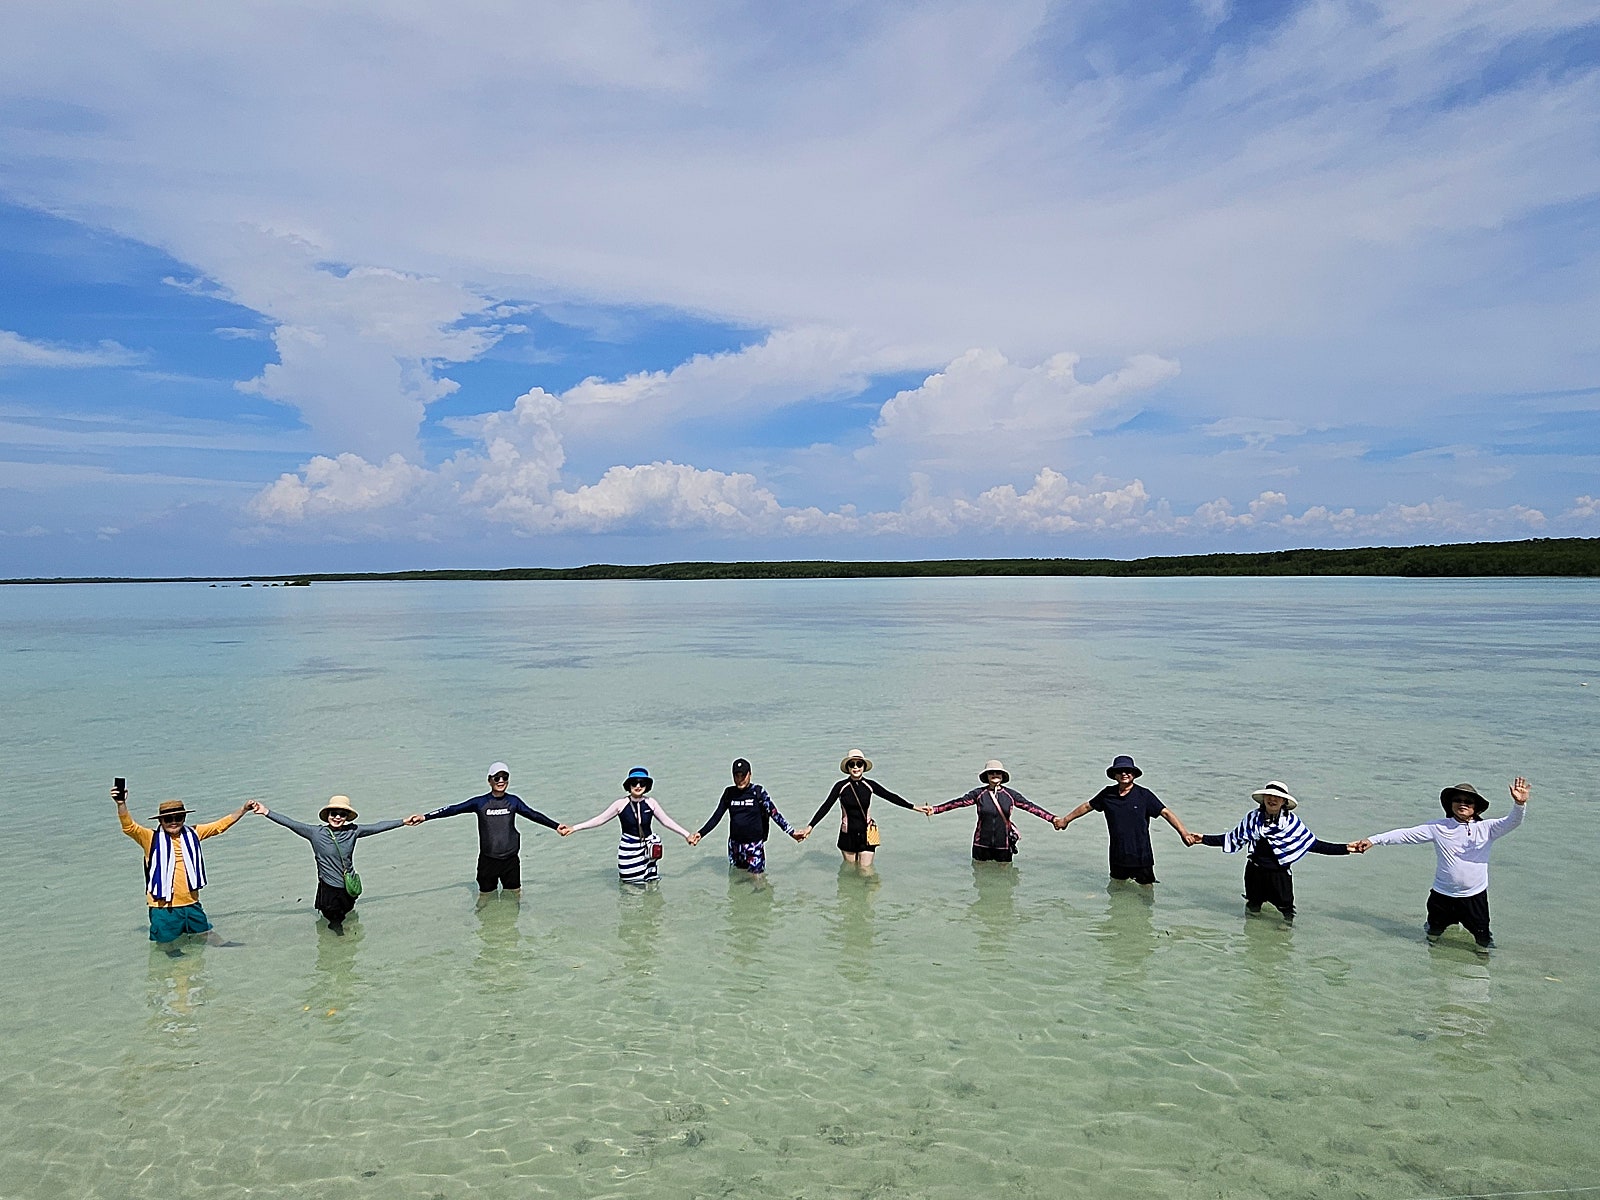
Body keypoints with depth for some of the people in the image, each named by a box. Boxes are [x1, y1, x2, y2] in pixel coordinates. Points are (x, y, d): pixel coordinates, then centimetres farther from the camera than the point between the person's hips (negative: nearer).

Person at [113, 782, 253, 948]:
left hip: (191, 903, 4)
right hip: (163, 908, -4)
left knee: (207, 934, 20)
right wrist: (121, 804, -38)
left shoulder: (191, 834, 4)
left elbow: (220, 825, 13)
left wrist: (243, 810, 12)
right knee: (166, 946, 9)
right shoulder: (152, 838, -8)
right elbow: (129, 827, -23)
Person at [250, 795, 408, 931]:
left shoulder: (352, 831, -2)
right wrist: (266, 812, -21)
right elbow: (290, 823, -14)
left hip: (349, 888, 3)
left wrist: (404, 822, 1)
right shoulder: (316, 833, -9)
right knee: (335, 923, 7)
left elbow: (377, 827, 1)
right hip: (329, 889, -3)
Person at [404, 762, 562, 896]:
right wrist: (424, 817, -17)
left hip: (511, 859, 1)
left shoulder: (513, 801, 0)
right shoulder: (480, 802, -6)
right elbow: (453, 810, -10)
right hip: (488, 859, -1)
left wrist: (556, 826, 6)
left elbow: (534, 815, 7)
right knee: (485, 894, 10)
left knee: (515, 893, 12)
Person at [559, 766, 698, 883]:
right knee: (630, 883, 0)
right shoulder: (621, 804, -7)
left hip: (647, 848, 2)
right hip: (628, 850, -2)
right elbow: (599, 819, -5)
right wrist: (572, 828, -11)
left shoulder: (651, 803, -2)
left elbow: (667, 821, 4)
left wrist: (687, 835, 0)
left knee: (651, 882, 1)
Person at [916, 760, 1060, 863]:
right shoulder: (978, 793, -2)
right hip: (982, 845, 0)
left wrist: (1053, 818, -12)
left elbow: (1030, 806, -4)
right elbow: (958, 802, -7)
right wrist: (934, 809, -16)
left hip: (1003, 845, 0)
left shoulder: (1011, 794, 0)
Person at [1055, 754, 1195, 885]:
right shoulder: (1107, 794, 1)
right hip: (1117, 856, 3)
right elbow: (1087, 806, 14)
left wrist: (1184, 833, -21)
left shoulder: (1144, 795, -7)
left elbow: (1166, 813, -10)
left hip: (1141, 856, -3)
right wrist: (1065, 820, 22)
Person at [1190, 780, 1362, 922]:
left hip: (1279, 873, -2)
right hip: (1255, 872, 2)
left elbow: (1314, 844, -2)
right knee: (1252, 910, 15)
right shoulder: (1253, 818, -2)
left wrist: (1345, 848, -8)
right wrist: (1203, 839, 1)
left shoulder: (1292, 822, -6)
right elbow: (1232, 838, 5)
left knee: (1286, 912, -2)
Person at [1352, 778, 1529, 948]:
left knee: (1483, 939, 11)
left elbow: (1512, 822, -20)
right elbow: (1406, 835, -6)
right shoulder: (1438, 828, -5)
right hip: (1442, 896, 1)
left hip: (1475, 896, -1)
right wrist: (1373, 840, -10)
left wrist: (1519, 804, -42)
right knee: (1433, 932, 19)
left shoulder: (1486, 828, -6)